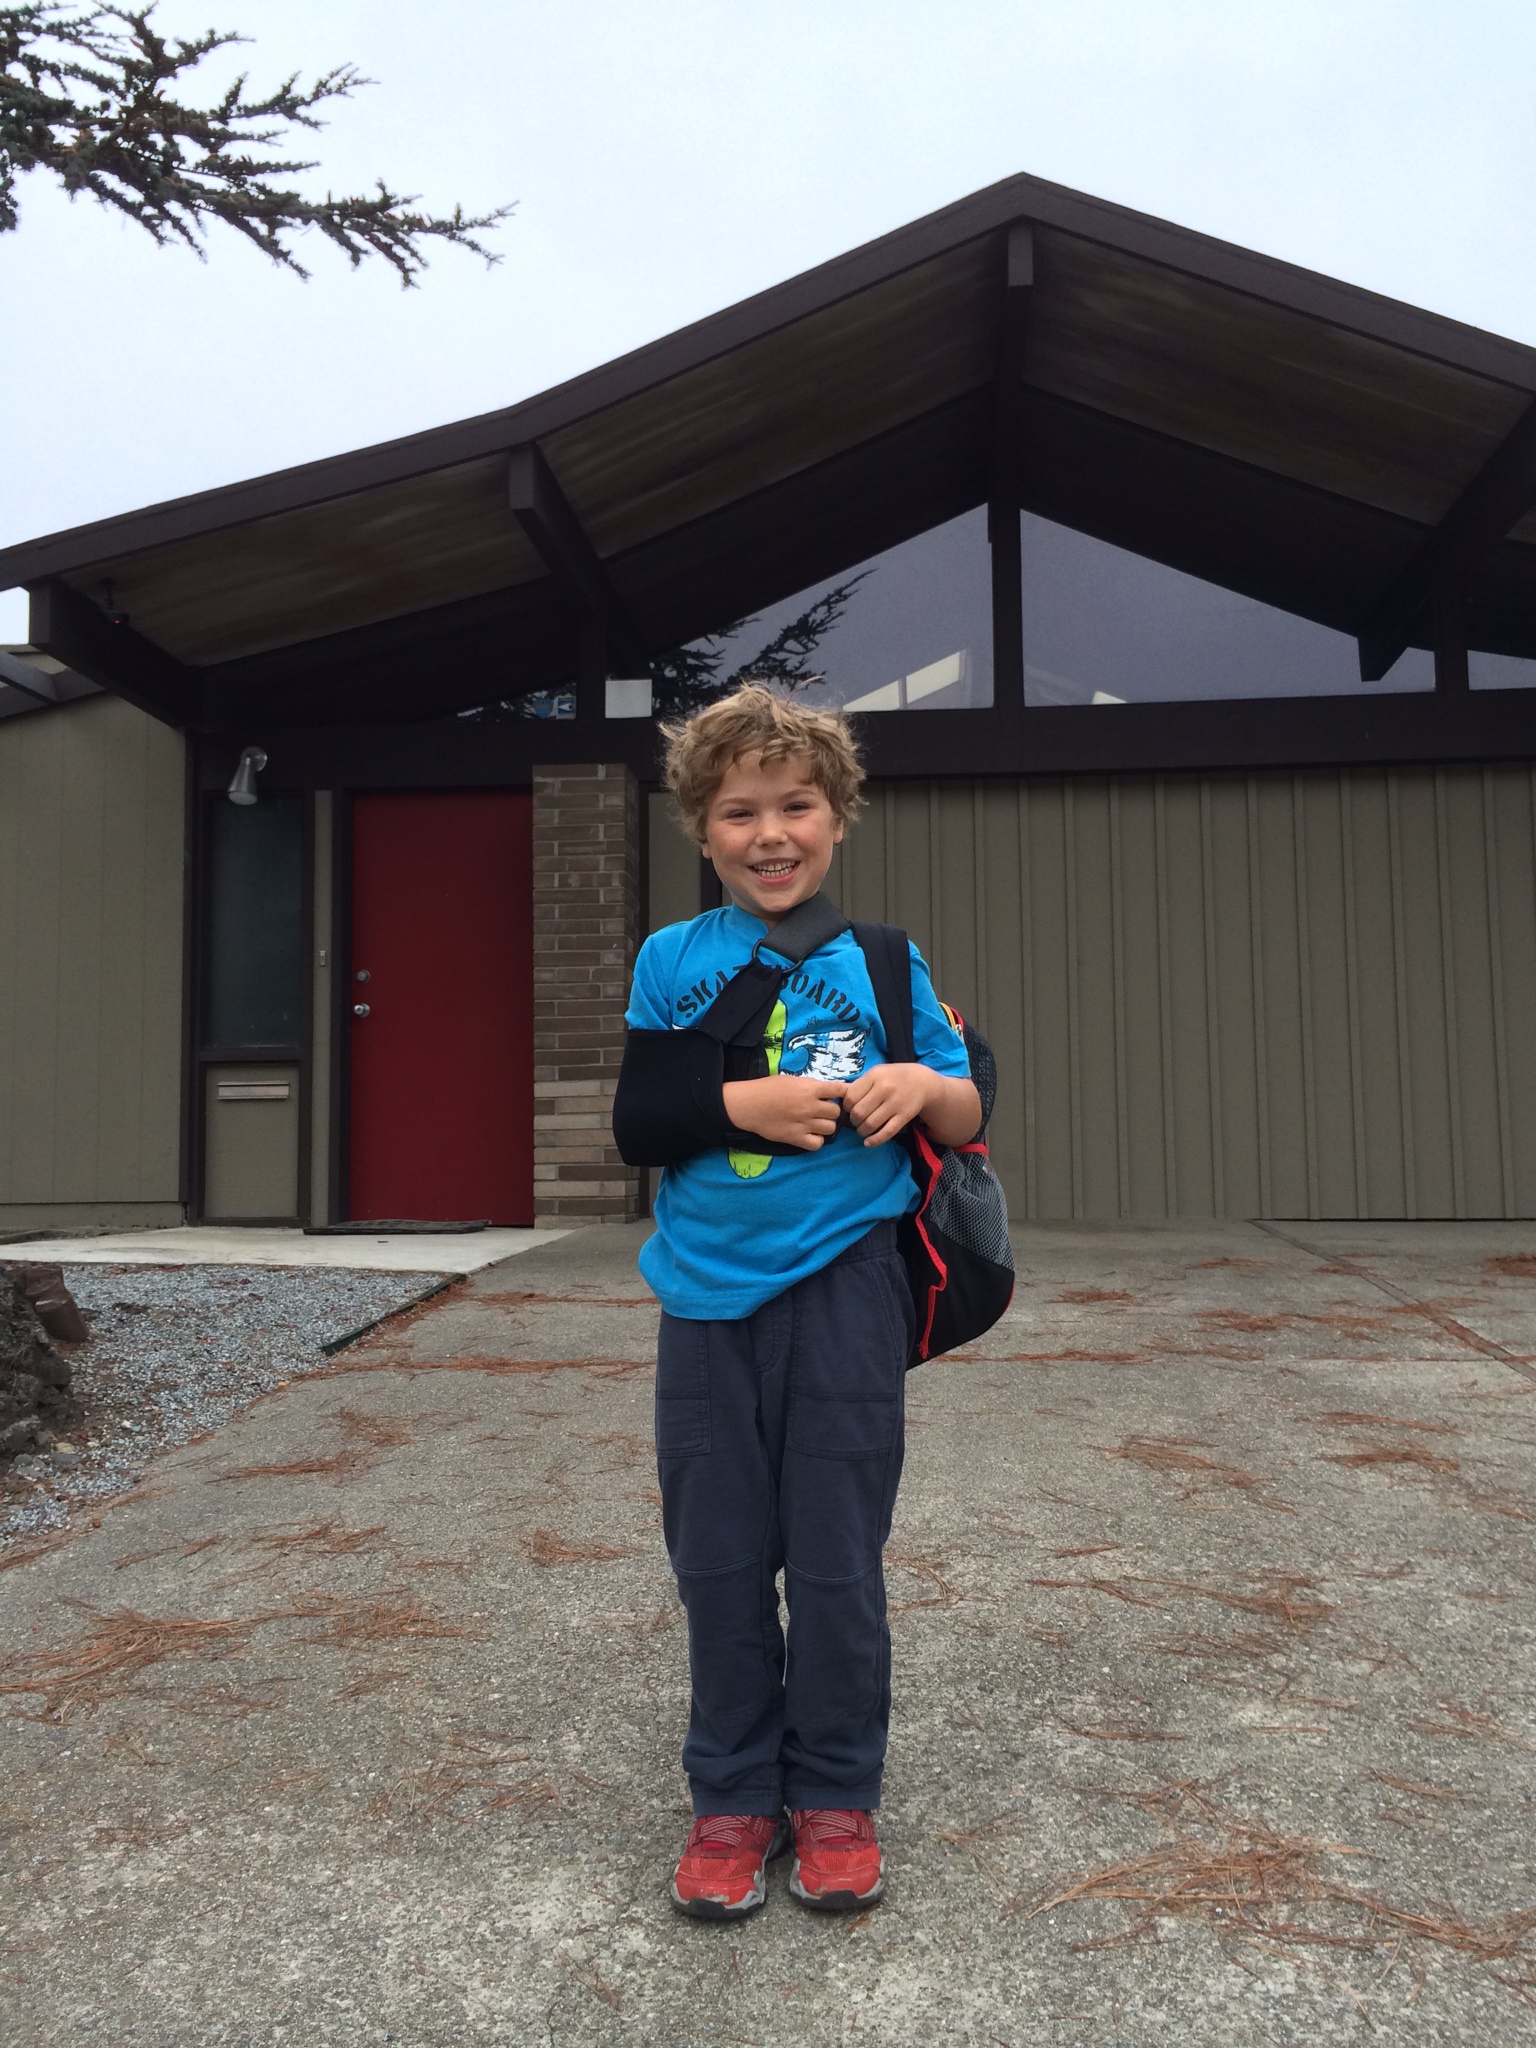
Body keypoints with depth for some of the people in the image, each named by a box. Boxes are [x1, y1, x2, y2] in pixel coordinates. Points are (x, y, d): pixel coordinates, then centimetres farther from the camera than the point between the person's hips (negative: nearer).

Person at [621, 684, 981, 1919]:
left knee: (836, 1563, 8)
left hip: (843, 1291, 0)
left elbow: (968, 1118, 10)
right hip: (709, 1295, 1)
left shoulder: (880, 962, 4)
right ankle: (733, 1797, 30)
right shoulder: (673, 959, 3)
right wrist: (743, 1103, -14)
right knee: (720, 1562, 11)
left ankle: (835, 1796, 29)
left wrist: (923, 1084, -12)